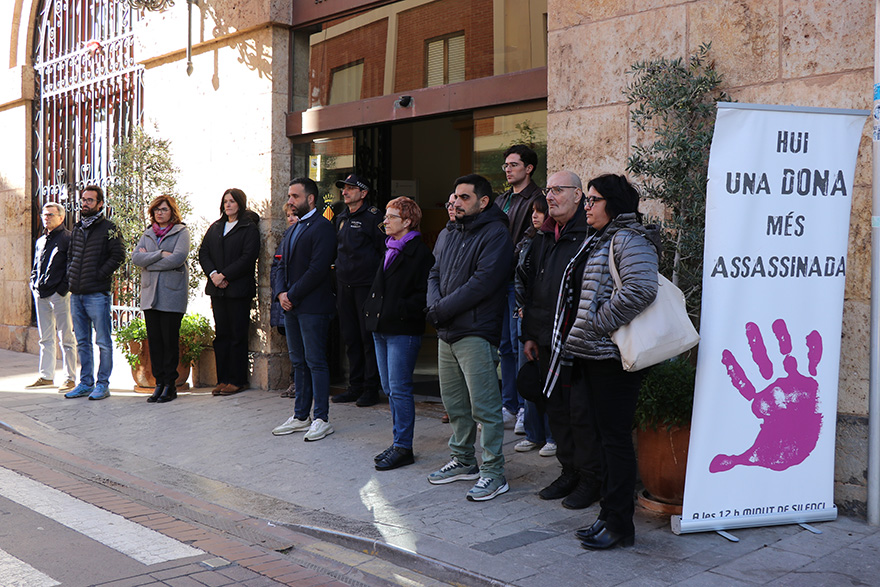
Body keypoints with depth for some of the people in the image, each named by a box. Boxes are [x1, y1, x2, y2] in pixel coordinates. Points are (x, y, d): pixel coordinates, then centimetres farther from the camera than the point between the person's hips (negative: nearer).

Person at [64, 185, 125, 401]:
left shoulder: (108, 228, -4)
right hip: (76, 294, 7)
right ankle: (85, 383, 20)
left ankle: (103, 384, 5)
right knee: (82, 342, 12)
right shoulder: (77, 229, 17)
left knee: (103, 342, -2)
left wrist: (100, 275, -14)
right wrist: (70, 276, 11)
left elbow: (118, 255, -12)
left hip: (97, 294, -7)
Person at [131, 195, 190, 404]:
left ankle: (170, 384, 4)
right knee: (154, 339, 3)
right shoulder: (148, 234, 17)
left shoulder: (181, 232, 2)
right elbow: (135, 257, 3)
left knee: (170, 339, -3)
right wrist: (160, 254, -10)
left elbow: (178, 258, -13)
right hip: (150, 293, 5)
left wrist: (148, 261, -5)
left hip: (172, 293, -5)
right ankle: (159, 382, 10)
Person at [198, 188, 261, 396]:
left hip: (239, 289, -5)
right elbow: (203, 253, 11)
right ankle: (223, 379, 13)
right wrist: (213, 274, -6)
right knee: (221, 334, 7)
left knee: (238, 335, -1)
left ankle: (238, 380, 5)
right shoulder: (215, 228, 17)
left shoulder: (249, 228, -2)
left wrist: (224, 275, -15)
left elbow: (248, 257, -11)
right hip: (217, 290, 5)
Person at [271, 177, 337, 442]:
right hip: (291, 306, 9)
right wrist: (280, 293, -1)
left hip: (313, 307, -9)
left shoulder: (322, 227, -10)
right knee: (299, 362, 13)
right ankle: (300, 417, 20)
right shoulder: (292, 230, 19)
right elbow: (283, 266, 17)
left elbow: (317, 270, -18)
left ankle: (322, 419, 3)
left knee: (315, 361, -4)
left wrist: (292, 295, -14)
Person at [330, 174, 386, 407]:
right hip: (344, 284, 7)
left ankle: (371, 388, 6)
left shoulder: (372, 216, -6)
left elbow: (385, 249, -8)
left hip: (366, 285, -7)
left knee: (369, 337, -2)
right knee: (350, 337, 11)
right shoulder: (341, 218, 15)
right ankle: (355, 386, 20)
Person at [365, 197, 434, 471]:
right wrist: (370, 308, 14)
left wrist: (401, 310, -20)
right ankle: (399, 442, 22)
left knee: (399, 388, -6)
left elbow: (425, 294, -16)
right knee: (390, 388, 12)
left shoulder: (420, 253, -10)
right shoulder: (390, 250, 16)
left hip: (403, 331, -9)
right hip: (381, 328, 9)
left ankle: (403, 447, 3)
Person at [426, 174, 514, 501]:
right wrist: (435, 305, -6)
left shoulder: (495, 235, -9)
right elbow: (434, 273, 15)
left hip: (475, 333, -8)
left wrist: (442, 309, -14)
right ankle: (463, 461, 29)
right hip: (447, 333, 9)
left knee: (484, 406, -5)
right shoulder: (451, 235, 18)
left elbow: (482, 283, -18)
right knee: (454, 402, 16)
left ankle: (494, 473, 2)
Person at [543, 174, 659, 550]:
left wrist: (599, 322, -22)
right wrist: (574, 336, 14)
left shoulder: (629, 240, -12)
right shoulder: (597, 240, 19)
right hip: (589, 354, 10)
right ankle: (609, 515, 26)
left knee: (615, 436, -3)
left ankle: (619, 524, 7)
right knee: (603, 434, 15)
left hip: (612, 357, -10)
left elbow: (641, 287, -29)